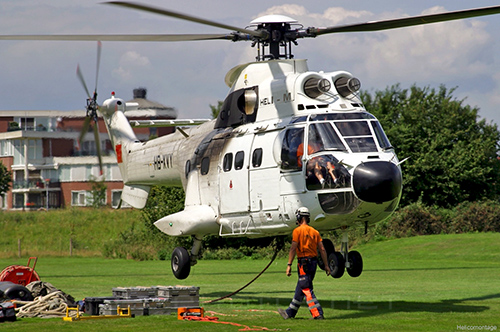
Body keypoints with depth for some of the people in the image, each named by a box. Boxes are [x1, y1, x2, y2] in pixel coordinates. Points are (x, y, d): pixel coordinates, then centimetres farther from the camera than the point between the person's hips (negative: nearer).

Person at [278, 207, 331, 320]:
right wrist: (326, 265, 12)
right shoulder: (314, 232, 11)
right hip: (314, 262, 8)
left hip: (304, 262, -8)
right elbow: (322, 249, 8)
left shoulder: (298, 231, -9)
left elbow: (293, 249, -13)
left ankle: (317, 314, -13)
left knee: (307, 290, -6)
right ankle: (290, 313, 26)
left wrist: (289, 265, -11)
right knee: (300, 289, 16)